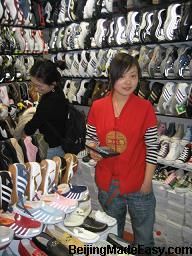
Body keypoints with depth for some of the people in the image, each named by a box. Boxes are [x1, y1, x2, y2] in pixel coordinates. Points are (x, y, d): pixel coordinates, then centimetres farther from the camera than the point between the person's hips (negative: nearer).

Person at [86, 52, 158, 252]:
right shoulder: (97, 107, -5)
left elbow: (152, 148, -7)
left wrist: (147, 181, -8)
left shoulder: (145, 107, -11)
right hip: (108, 183, 2)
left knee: (144, 238, 17)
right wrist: (93, 150, -16)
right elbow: (90, 138, 5)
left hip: (138, 185, -2)